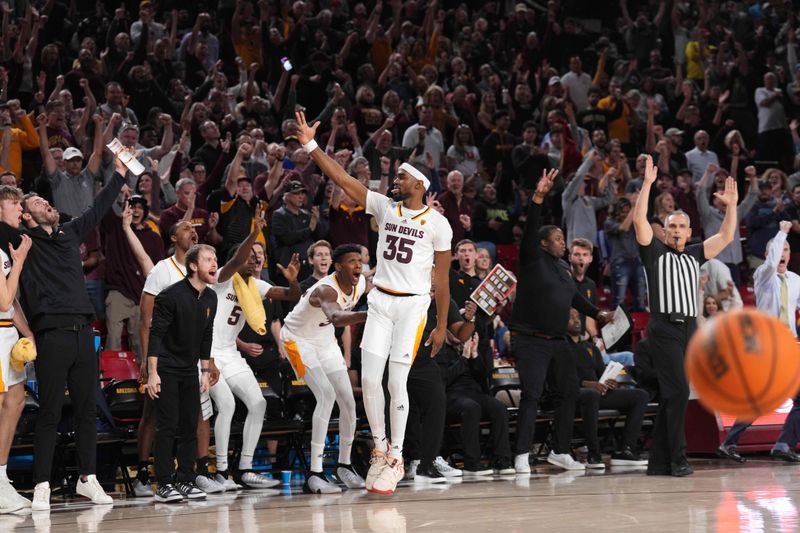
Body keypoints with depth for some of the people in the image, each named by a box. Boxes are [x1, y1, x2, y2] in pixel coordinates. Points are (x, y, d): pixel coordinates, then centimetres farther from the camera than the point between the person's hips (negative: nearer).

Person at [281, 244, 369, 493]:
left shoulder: (361, 284, -11)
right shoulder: (326, 290, -36)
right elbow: (335, 318, -60)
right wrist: (367, 315, -75)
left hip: (325, 341, 8)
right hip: (299, 340, -8)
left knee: (348, 401, 4)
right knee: (326, 395, -24)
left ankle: (344, 464, 24)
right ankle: (314, 475, -25)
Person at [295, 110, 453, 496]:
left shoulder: (437, 223, -2)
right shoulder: (385, 208, 8)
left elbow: (442, 277, 0)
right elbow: (341, 178, 3)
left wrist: (442, 325, 0)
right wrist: (310, 146, -6)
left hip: (413, 305, -4)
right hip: (380, 302, 4)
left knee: (396, 382, -8)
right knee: (369, 379, -4)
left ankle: (395, 458, 4)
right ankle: (379, 448, 13)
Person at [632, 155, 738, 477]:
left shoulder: (695, 255, 20)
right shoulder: (654, 252, 6)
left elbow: (726, 237, 19)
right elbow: (639, 221, -8)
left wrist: (732, 206, 9)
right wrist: (648, 184, -12)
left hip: (690, 329, 6)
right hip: (665, 328, -6)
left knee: (671, 396, 6)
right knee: (678, 391, -16)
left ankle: (659, 461, 8)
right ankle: (678, 459, -14)